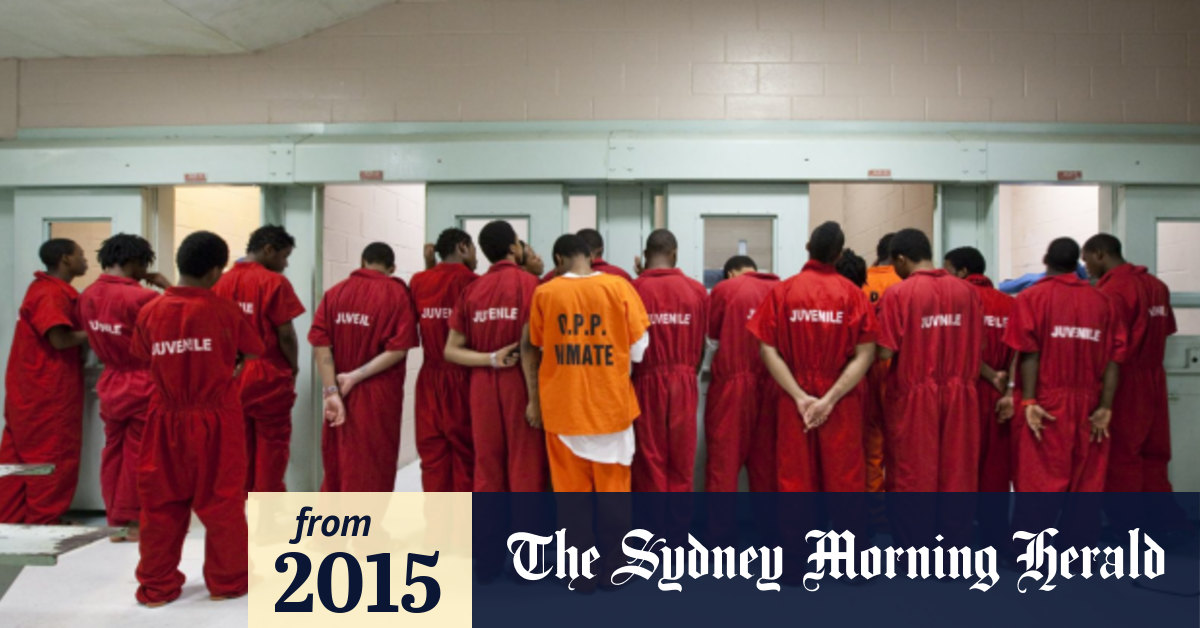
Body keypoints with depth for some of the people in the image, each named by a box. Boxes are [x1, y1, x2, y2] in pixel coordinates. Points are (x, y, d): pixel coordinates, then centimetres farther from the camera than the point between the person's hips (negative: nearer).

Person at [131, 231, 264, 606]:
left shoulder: (150, 311, -5)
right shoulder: (224, 310, -12)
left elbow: (144, 360, 5)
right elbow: (248, 355, -2)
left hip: (167, 420, 2)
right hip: (217, 420, -2)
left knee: (161, 503, 14)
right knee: (221, 501, 10)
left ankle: (157, 585, 25)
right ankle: (227, 581, 22)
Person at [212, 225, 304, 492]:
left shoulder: (221, 282, 3)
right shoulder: (274, 282, -13)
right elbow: (286, 334, -13)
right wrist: (293, 367, 3)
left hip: (231, 378, 5)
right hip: (268, 377, -5)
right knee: (271, 445, 5)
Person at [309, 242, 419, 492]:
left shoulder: (334, 292, 3)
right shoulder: (398, 294, -5)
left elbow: (320, 344, -7)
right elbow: (399, 348, -16)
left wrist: (331, 391, -11)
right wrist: (356, 376, -13)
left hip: (340, 393, 3)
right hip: (379, 396, -3)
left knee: (336, 463, 18)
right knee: (373, 468, 8)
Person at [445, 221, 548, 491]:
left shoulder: (472, 289, 7)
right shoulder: (529, 282, -6)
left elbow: (452, 350, 3)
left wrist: (491, 360, -5)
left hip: (483, 387, 4)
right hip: (521, 384, -4)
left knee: (487, 469, 10)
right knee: (526, 467, 3)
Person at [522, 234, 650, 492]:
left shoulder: (544, 292, -3)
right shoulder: (619, 287, -6)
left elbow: (531, 347, 4)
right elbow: (639, 348, -2)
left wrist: (534, 400, 14)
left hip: (563, 406, 1)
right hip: (611, 404, 0)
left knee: (570, 486, 11)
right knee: (613, 485, 12)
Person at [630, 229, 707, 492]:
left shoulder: (634, 289, -9)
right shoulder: (697, 290, -3)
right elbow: (701, 344, 4)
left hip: (647, 382, -2)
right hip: (684, 383, 2)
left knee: (649, 459, 8)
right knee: (682, 461, 12)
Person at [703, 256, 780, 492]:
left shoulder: (725, 289, -4)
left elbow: (712, 338, 5)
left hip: (732, 382, -3)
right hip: (771, 384, 4)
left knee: (723, 456, 2)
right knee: (766, 456, 12)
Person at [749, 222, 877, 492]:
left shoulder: (781, 291, -4)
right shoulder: (853, 293, -5)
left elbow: (769, 351, -8)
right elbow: (865, 354, -10)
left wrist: (800, 397, -9)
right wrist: (830, 398, -11)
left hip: (794, 402, 1)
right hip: (842, 405, 0)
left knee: (796, 479, 9)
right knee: (843, 480, 9)